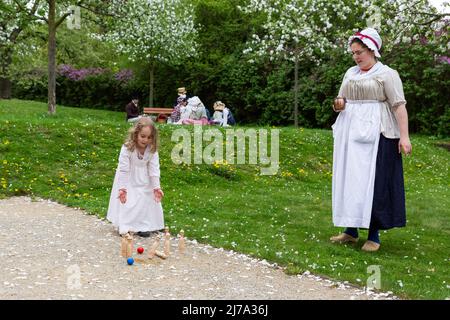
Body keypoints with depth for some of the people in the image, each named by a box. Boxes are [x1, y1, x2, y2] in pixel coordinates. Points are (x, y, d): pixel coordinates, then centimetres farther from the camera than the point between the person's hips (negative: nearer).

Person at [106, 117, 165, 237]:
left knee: (146, 202, 7)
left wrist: (156, 187, -15)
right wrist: (122, 188, -22)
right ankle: (124, 227, 8)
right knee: (126, 202, -3)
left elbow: (154, 169, -13)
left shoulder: (152, 150, -19)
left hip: (144, 182, 3)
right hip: (128, 181, -3)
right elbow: (123, 169, -23)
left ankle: (143, 226, 20)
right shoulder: (127, 148, -27)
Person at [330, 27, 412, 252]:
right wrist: (339, 105, -2)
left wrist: (404, 136, -20)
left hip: (376, 135, -6)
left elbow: (399, 105, -11)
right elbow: (342, 101, 22)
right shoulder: (350, 73, 15)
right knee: (349, 180, 7)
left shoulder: (387, 74, -4)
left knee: (374, 181, -5)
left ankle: (374, 235, 3)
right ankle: (351, 230, 15)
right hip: (350, 134, 6)